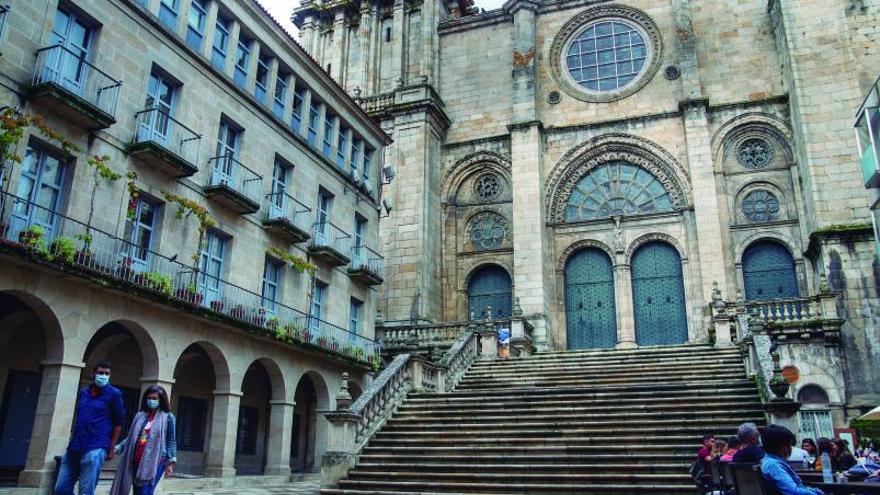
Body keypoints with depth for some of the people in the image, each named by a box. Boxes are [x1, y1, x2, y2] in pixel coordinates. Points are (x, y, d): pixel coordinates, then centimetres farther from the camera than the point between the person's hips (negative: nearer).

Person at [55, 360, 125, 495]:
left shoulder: (114, 394, -2)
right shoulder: (83, 393, 14)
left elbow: (119, 422, -1)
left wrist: (111, 447, -3)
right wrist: (72, 442, 18)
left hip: (95, 449, -6)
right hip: (74, 449, 6)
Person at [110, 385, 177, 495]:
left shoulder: (168, 417, 0)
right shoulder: (140, 415, 13)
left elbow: (171, 441, 0)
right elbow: (131, 437, 18)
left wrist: (171, 462, -7)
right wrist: (117, 448, 6)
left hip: (155, 462, -5)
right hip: (136, 461, 5)